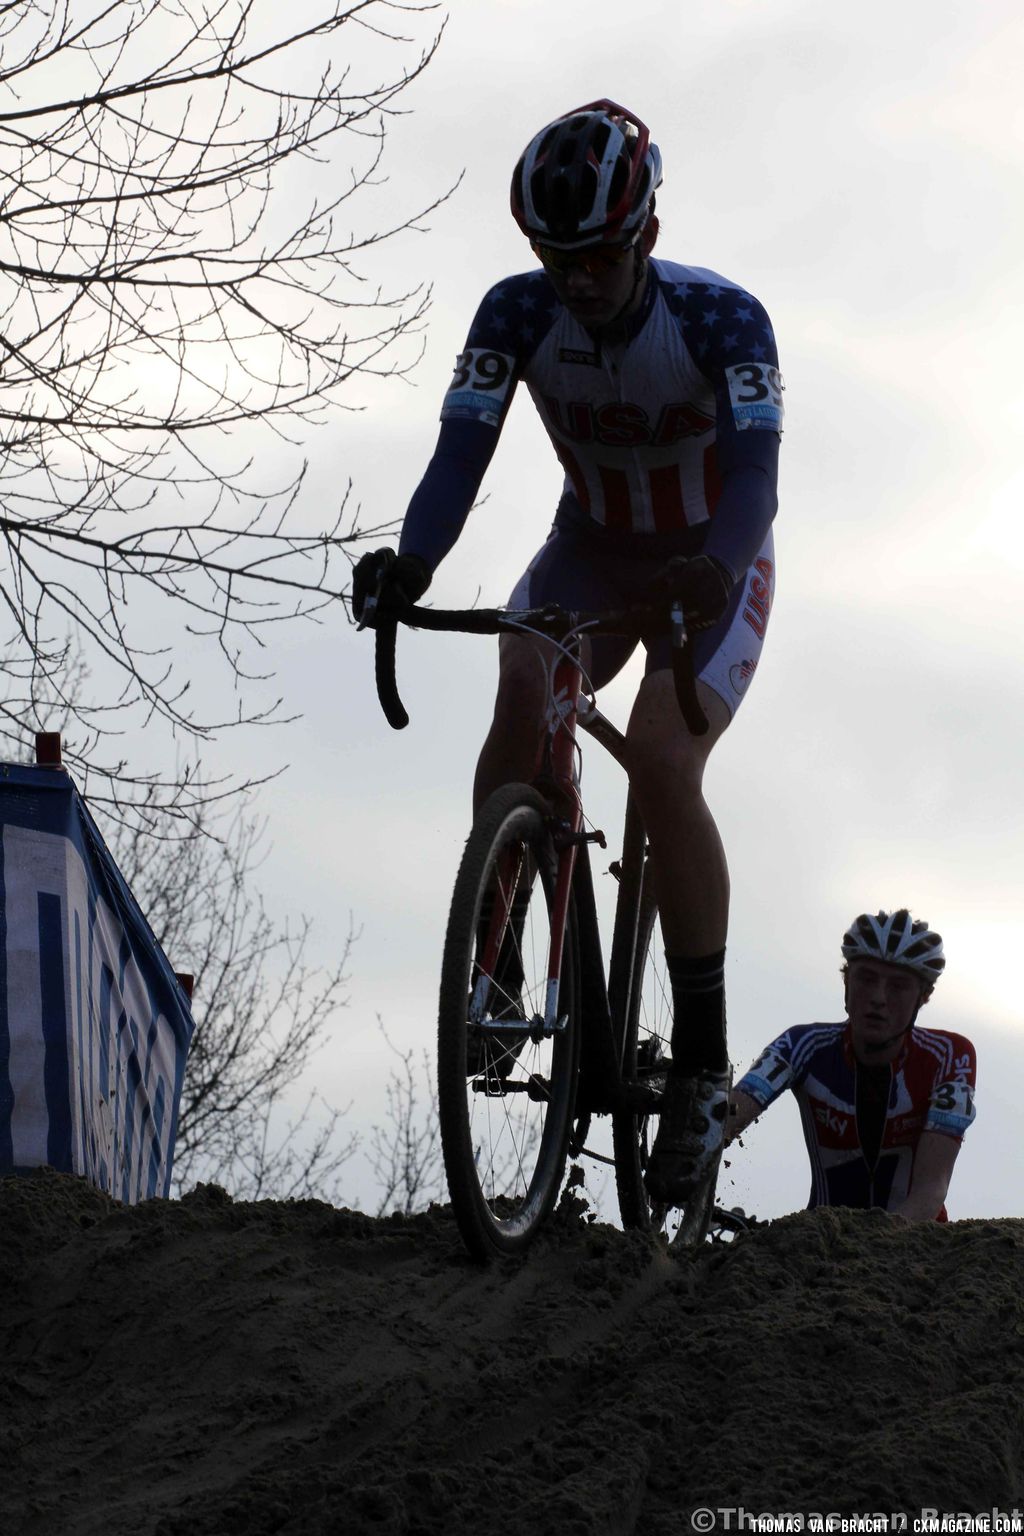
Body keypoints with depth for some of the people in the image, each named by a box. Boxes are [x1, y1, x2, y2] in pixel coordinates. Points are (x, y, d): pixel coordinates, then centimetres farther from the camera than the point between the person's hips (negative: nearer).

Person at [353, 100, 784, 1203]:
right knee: (522, 693, -30)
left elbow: (754, 466, -37)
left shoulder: (720, 318, -26)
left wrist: (719, 566, -58)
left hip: (710, 562, -3)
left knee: (661, 765, -25)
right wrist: (411, 560, -47)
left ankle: (702, 1061, -17)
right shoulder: (517, 314, -18)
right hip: (593, 545, 3)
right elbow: (462, 448, -27)